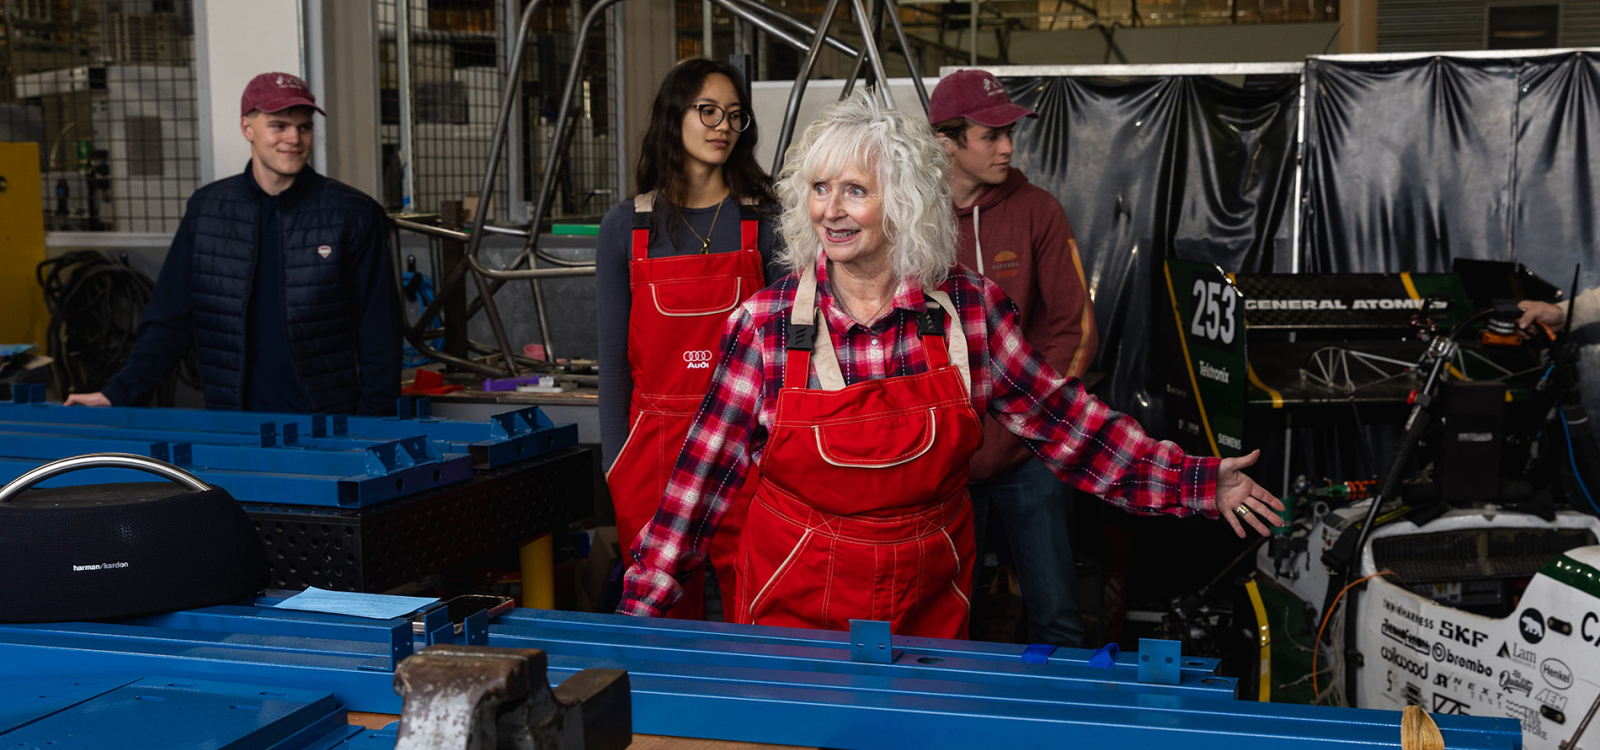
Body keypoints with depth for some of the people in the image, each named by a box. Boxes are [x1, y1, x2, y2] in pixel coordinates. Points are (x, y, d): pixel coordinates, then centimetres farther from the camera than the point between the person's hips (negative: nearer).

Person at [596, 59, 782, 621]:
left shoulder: (764, 221, 3)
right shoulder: (626, 227, 5)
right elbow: (614, 354, 7)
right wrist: (614, 462, 3)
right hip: (655, 442, 1)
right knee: (662, 619, 9)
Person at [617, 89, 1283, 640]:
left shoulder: (971, 309, -8)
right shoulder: (766, 322, -11)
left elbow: (1057, 417, 1)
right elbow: (708, 468, -6)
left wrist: (1197, 482, -1)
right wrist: (641, 606, -8)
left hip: (929, 603, 1)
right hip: (795, 604, -1)